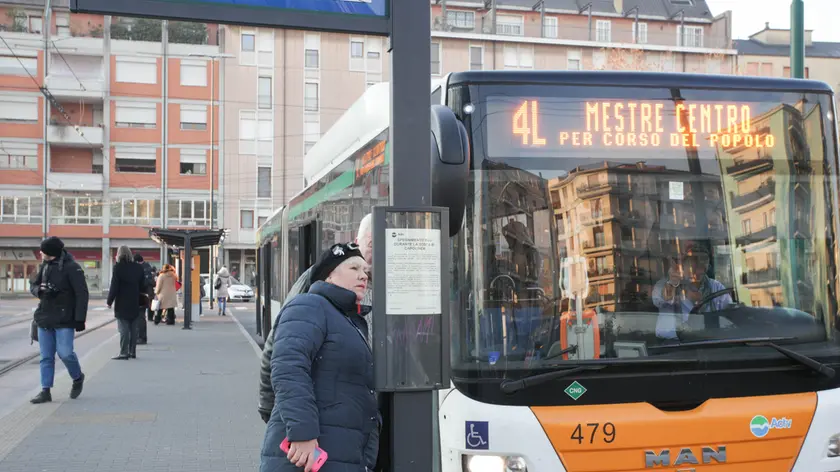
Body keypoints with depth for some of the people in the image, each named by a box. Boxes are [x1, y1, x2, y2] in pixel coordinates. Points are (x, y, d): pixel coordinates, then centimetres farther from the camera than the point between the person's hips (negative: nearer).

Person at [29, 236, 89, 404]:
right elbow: (33, 286, 15)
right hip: (44, 318, 6)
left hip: (64, 319, -6)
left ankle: (78, 378, 18)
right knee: (46, 356, 6)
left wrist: (80, 319, -16)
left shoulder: (72, 267, -12)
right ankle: (45, 391, 11)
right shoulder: (44, 266, 8)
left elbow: (82, 294, -13)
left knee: (65, 353, -9)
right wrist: (40, 290, -10)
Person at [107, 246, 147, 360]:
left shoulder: (118, 267, -10)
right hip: (136, 304, 5)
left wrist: (109, 301, -3)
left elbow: (114, 287, -11)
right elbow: (143, 285, 10)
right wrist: (142, 297, 21)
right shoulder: (139, 267, 5)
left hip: (122, 304, -5)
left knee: (124, 329, -3)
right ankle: (132, 352, 14)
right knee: (134, 329, 10)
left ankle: (124, 353, -4)